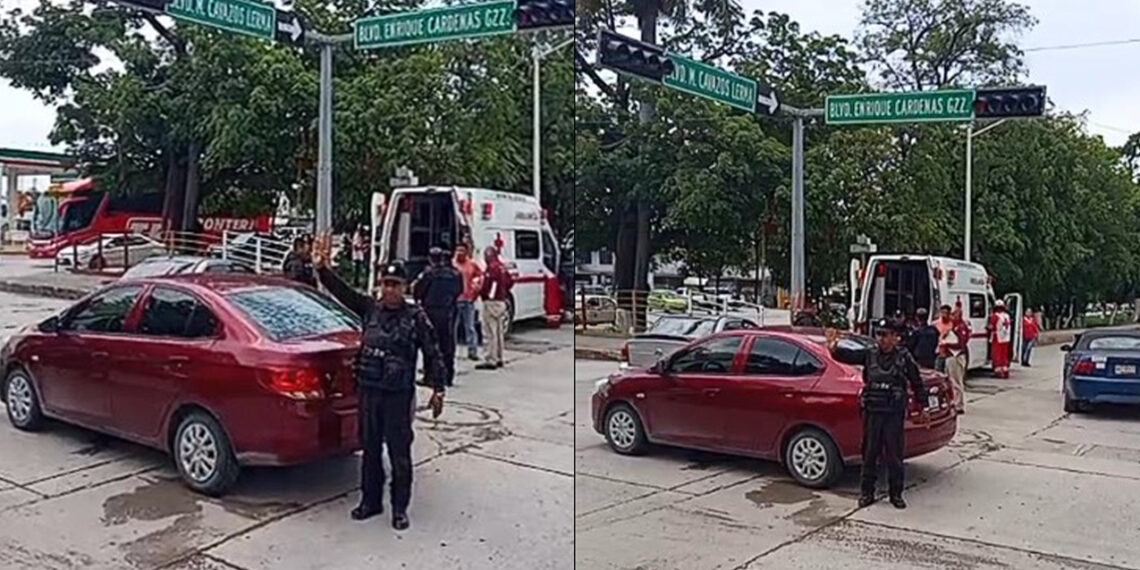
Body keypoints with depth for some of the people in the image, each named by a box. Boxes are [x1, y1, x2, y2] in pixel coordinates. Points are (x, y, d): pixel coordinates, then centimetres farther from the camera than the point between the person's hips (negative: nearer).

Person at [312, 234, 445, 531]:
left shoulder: (416, 317, -5)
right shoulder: (370, 309, 6)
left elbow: (432, 354, -3)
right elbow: (342, 291, 4)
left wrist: (438, 389, -6)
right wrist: (323, 267, -9)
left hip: (398, 394, -4)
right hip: (367, 390, 4)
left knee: (399, 453, 2)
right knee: (370, 449, 15)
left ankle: (400, 508, 14)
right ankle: (370, 501, 28)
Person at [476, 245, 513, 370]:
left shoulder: (492, 267, -16)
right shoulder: (502, 267, 13)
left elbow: (487, 285, -23)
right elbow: (510, 281, 20)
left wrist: (480, 292, -7)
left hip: (492, 302, -10)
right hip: (501, 301, 10)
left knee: (491, 333, -9)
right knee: (499, 332, 14)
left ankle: (491, 361, -9)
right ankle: (499, 359, 21)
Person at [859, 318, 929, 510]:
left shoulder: (903, 357, -2)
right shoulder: (871, 354, 5)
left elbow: (917, 383, 5)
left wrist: (923, 407, 7)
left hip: (894, 412, -2)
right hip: (873, 410, 2)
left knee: (894, 454, 3)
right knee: (870, 452, 5)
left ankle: (895, 494, 15)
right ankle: (867, 492, 13)